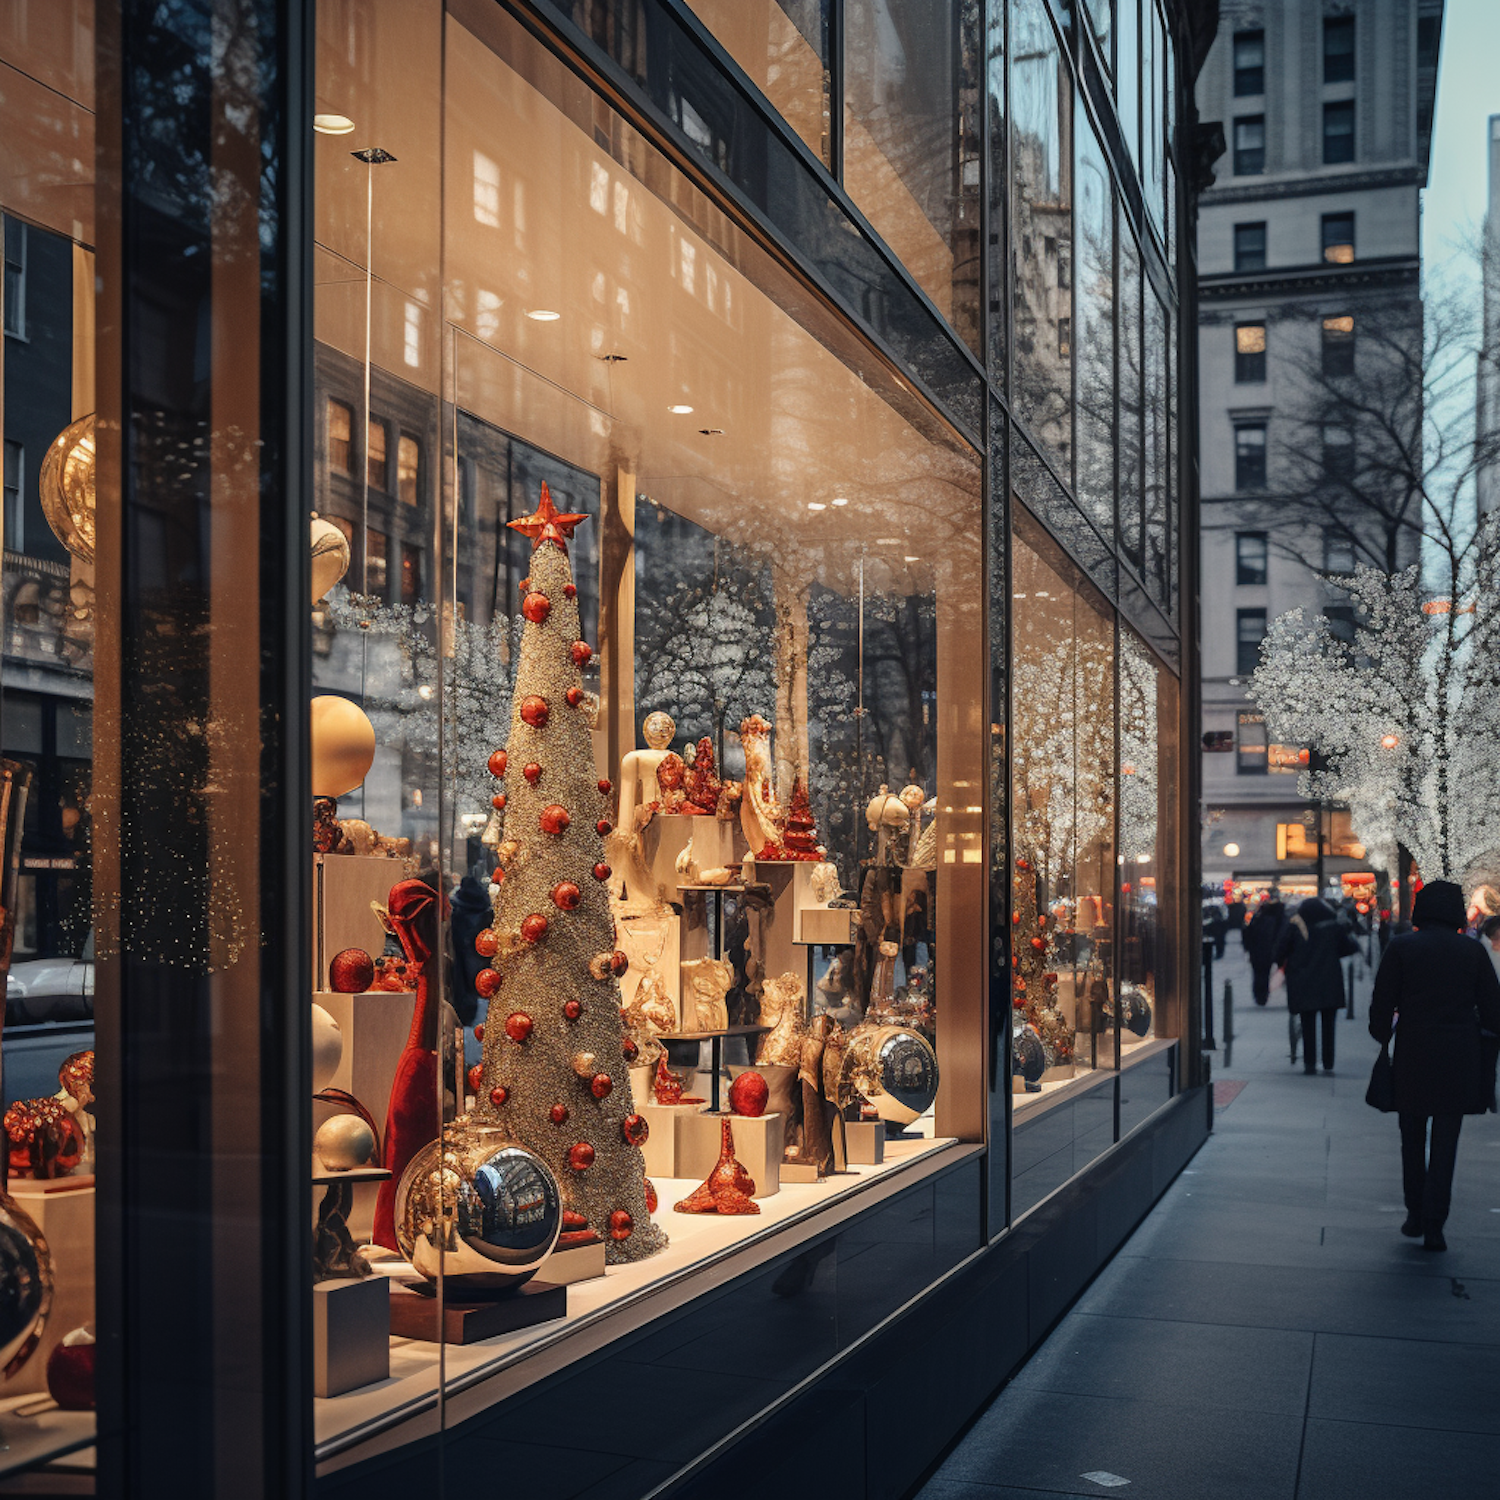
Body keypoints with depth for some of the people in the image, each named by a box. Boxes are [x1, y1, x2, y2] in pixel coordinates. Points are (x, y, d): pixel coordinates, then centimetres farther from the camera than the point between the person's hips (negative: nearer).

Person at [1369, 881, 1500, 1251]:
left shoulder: (1401, 947, -4)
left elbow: (1381, 1005, -5)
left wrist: (1382, 1038, 10)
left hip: (1412, 1056, 0)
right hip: (1459, 1062, 1)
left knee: (1412, 1138, 17)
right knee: (1445, 1143, 5)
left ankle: (1415, 1214, 21)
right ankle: (1434, 1226, 2)